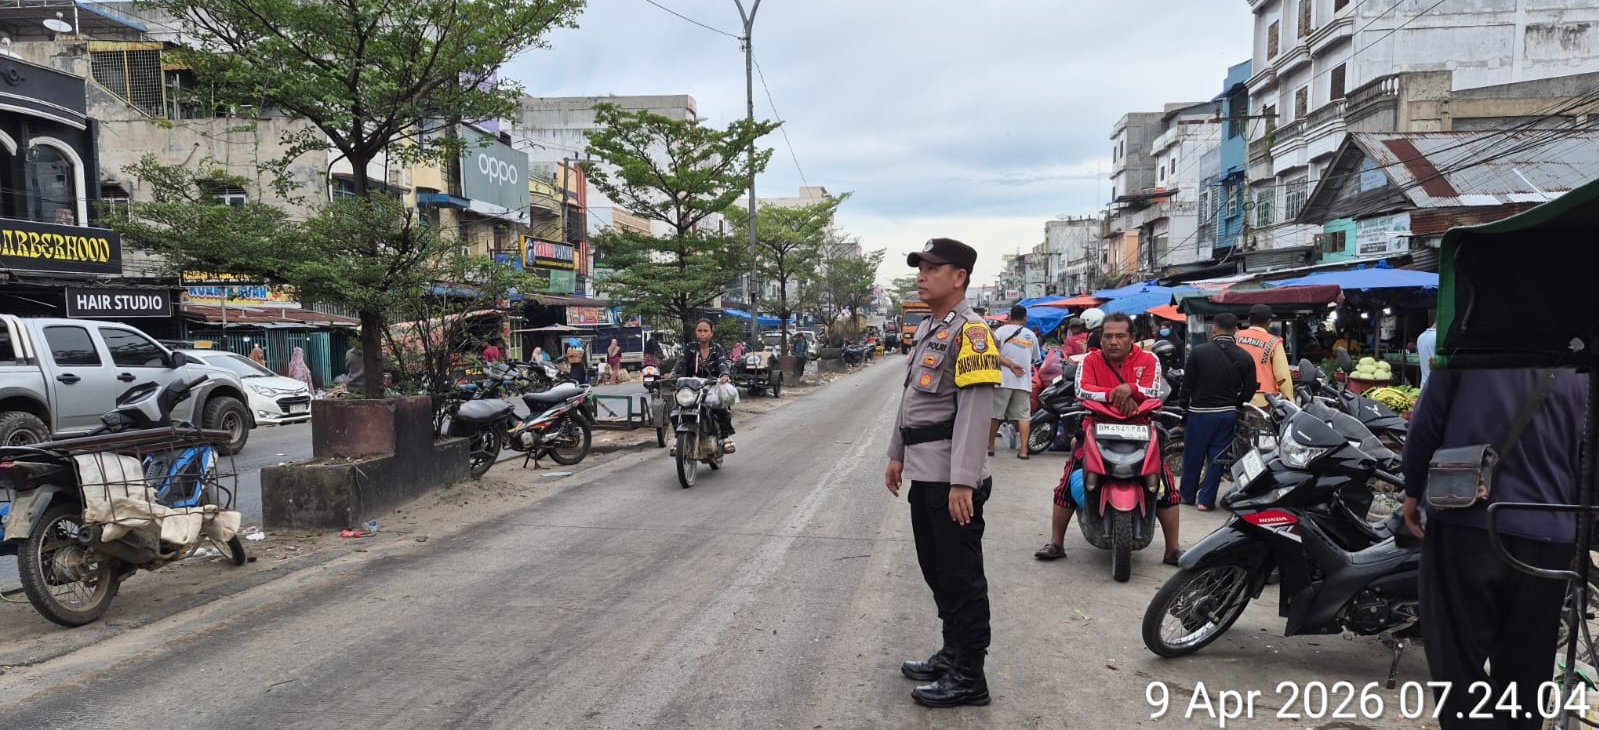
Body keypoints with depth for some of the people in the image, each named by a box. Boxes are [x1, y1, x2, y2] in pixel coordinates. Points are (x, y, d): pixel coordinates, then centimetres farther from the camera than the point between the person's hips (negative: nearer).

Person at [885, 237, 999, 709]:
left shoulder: (969, 332, -14)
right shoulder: (926, 329, 16)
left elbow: (975, 411, -21)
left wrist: (963, 481, -25)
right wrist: (897, 454, 22)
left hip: (952, 480, -9)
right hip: (925, 475, 9)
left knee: (961, 577, 1)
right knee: (936, 572, 18)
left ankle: (969, 676, 12)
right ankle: (952, 655, 32)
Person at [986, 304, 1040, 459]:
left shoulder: (1001, 331, 1)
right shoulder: (1031, 335, 11)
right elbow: (1036, 359, 16)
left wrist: (1010, 364, -10)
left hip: (1003, 379, -2)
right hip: (1024, 380, 3)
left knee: (995, 413, 5)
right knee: (1023, 415, 3)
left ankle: (990, 446, 10)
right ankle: (1023, 449, -2)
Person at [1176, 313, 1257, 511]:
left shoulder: (1198, 352, -8)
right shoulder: (1245, 358, -3)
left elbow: (1187, 385, -5)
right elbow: (1249, 390, 0)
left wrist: (1184, 411, 3)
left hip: (1200, 412, -1)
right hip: (1228, 414, 2)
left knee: (1193, 456, 11)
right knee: (1217, 457, 8)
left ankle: (1187, 494, 24)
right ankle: (1206, 500, 9)